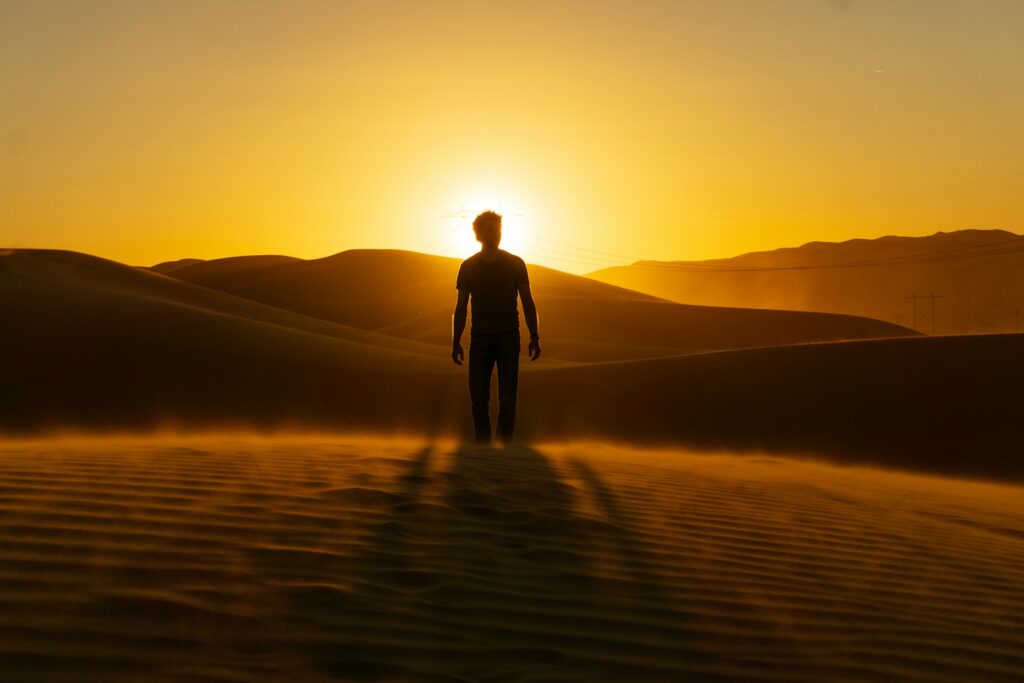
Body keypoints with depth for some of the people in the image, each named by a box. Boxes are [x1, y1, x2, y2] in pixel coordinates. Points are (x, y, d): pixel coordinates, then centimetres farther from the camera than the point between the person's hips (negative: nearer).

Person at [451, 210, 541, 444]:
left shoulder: (515, 264, 5)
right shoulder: (468, 266, 6)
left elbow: (527, 302, 6)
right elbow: (461, 307, 8)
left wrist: (534, 337, -2)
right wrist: (456, 342, 3)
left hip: (509, 338, -1)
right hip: (480, 338, 1)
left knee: (507, 399, -4)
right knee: (478, 398, -2)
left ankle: (504, 446, 3)